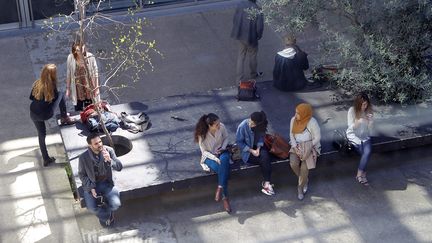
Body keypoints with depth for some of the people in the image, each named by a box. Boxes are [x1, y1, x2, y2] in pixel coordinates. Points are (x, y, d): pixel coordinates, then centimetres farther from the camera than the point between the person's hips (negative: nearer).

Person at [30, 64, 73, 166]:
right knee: (61, 95, 15)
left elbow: (31, 97, 8)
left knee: (41, 135, 23)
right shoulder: (52, 86, -17)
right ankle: (64, 118, 27)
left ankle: (46, 159, 29)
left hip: (34, 114, 4)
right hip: (46, 114, -4)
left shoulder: (37, 83, -5)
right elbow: (56, 97, 1)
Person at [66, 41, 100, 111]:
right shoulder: (70, 58, -13)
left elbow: (95, 73, -6)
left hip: (89, 87, 0)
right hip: (77, 90, 1)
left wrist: (97, 88, -3)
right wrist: (68, 89, 4)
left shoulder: (90, 57, -15)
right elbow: (68, 74, -2)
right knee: (78, 111, 14)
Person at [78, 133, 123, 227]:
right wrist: (91, 188, -14)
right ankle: (106, 216, 12)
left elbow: (119, 167, -16)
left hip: (107, 183, 1)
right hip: (91, 185, -1)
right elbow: (82, 175, -3)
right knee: (92, 208, -22)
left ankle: (104, 214, 16)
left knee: (116, 204, -20)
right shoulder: (83, 157, -16)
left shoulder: (109, 150, -13)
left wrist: (109, 160, -35)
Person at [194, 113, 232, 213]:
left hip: (221, 152, 3)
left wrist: (223, 148, -12)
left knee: (224, 160, -36)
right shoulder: (202, 135, -21)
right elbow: (204, 151, -12)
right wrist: (215, 158, -27)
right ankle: (225, 197, -24)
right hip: (209, 155, -3)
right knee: (223, 169, -32)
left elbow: (226, 137, 7)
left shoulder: (221, 127, -14)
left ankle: (220, 188, -28)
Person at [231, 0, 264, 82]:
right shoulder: (257, 10, -22)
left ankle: (240, 77, 23)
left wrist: (238, 31, 14)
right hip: (251, 37, -4)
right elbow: (260, 27, -20)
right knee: (252, 56, 20)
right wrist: (258, 36, 0)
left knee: (241, 56, 19)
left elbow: (235, 20, 1)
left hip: (240, 35, 4)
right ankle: (253, 74, 40)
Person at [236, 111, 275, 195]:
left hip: (257, 147, 4)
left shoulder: (260, 126, -11)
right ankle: (267, 183, -11)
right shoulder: (242, 127, -22)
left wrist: (258, 148, -15)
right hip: (247, 151, -4)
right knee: (265, 160, -24)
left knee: (265, 155, -29)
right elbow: (239, 142, -14)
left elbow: (261, 137, 3)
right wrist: (251, 151, -19)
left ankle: (266, 183, -25)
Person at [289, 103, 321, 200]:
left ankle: (300, 187, 1)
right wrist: (295, 147, -9)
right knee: (293, 164, -22)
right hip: (297, 146, 4)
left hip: (310, 146, -4)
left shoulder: (312, 122, -20)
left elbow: (317, 138, -13)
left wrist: (307, 148, -18)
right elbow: (291, 134, 5)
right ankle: (305, 180, 8)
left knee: (304, 167, -24)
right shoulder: (293, 120, -5)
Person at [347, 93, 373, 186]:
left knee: (368, 151, -25)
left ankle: (359, 174, -17)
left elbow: (369, 128, 0)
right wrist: (359, 121, -29)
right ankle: (363, 174, -11)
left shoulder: (369, 110, -3)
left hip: (364, 135, 3)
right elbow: (351, 126, -13)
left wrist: (370, 120, -21)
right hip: (353, 135, -3)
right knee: (364, 152, -26)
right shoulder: (352, 110, -13)